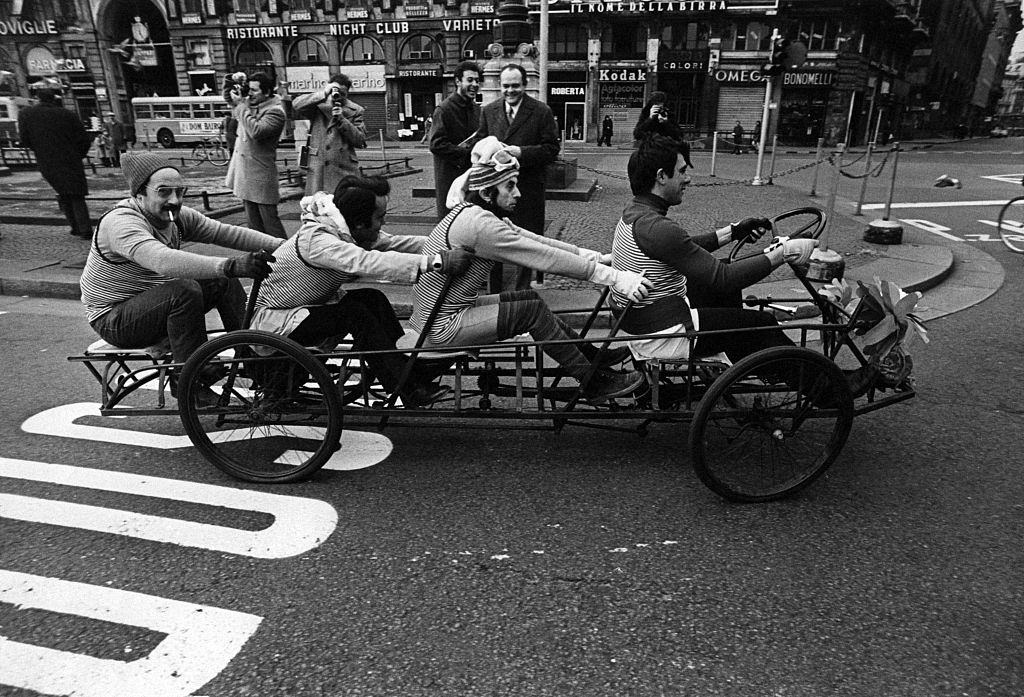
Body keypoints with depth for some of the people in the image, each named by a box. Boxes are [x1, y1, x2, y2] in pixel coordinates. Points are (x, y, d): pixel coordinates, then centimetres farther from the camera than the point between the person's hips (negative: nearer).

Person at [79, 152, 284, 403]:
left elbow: (228, 232, -9)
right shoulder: (120, 222, -27)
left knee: (224, 281, -5)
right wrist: (230, 265, -58)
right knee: (185, 290, -31)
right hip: (114, 319, -8)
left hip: (155, 302, 8)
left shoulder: (177, 217, -3)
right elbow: (164, 261, -46)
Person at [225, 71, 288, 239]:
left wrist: (242, 106, -20)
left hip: (261, 174, -8)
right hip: (244, 170, 8)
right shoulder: (250, 103, 8)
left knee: (269, 218, -6)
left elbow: (256, 131, -28)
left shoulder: (275, 112, -14)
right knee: (253, 219, 15)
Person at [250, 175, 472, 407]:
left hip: (311, 306, 8)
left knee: (373, 299, -14)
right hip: (270, 319, -8)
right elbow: (367, 262, -46)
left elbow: (396, 242, -10)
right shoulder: (317, 238, -32)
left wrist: (447, 245, -23)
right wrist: (437, 261, -53)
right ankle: (410, 390, -22)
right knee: (355, 314, -27)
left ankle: (411, 368, -11)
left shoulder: (350, 231, -6)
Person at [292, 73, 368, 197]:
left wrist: (341, 120, -9)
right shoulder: (317, 106, 8)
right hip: (317, 170, 0)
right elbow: (296, 105, -11)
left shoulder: (355, 111, 9)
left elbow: (360, 141, 2)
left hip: (344, 170, 0)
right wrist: (323, 94, -13)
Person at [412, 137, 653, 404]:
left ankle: (590, 355, 20)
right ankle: (594, 384, -2)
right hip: (441, 330, -10)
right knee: (532, 311, -13)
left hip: (439, 314, 10)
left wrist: (593, 256, 1)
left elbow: (537, 242, 5)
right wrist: (613, 276, -22)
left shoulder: (471, 212, 5)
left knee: (529, 297, 9)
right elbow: (546, 259, -25)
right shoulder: (479, 223, -25)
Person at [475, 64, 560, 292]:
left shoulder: (541, 112, -1)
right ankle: (495, 292, 21)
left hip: (528, 189, -3)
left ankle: (522, 292, 18)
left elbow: (552, 148, -5)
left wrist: (521, 152, -17)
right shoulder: (488, 111, 10)